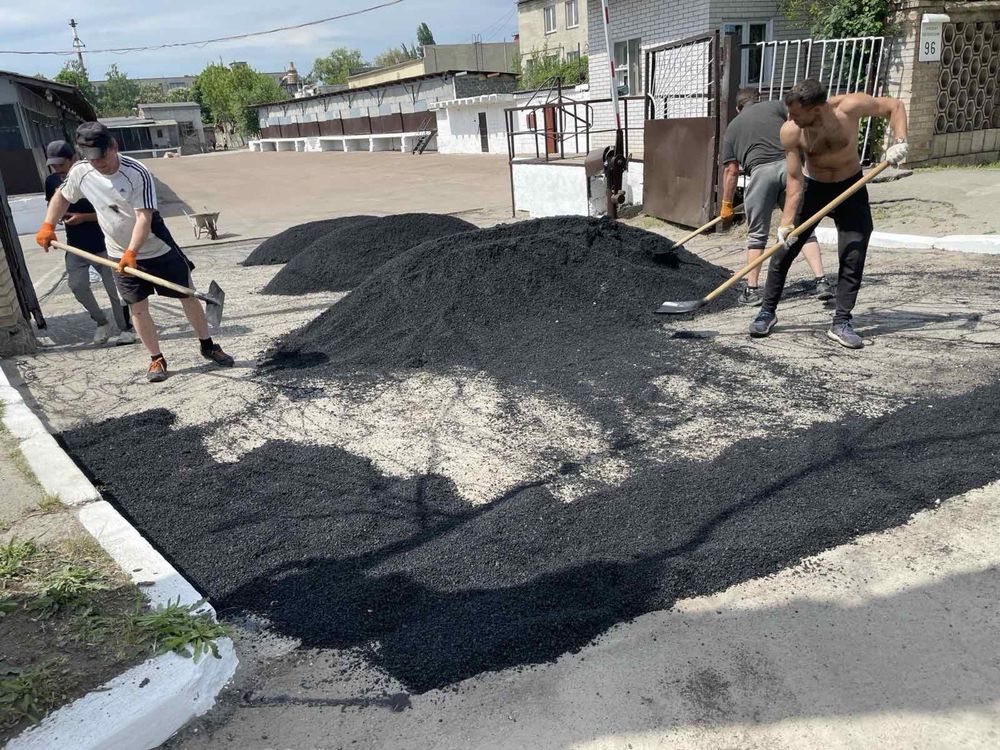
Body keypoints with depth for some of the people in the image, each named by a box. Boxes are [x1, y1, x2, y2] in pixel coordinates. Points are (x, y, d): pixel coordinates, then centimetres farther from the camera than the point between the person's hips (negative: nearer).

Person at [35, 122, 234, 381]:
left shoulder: (137, 173, -22)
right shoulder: (80, 172, -7)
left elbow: (143, 217, -27)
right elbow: (62, 196, 13)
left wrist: (132, 252, -36)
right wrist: (48, 226, 4)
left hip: (158, 250, -4)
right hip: (120, 255, 4)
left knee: (187, 296, 3)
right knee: (137, 307, 2)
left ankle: (208, 346, 19)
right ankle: (156, 359, 14)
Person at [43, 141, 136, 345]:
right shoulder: (52, 181, 0)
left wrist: (84, 217, -24)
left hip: (101, 244, -4)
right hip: (75, 246, 4)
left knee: (113, 288, 2)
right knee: (77, 285, -4)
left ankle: (125, 329, 17)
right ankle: (101, 322, 17)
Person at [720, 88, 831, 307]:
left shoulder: (733, 127, 24)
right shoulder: (777, 106, 24)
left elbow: (730, 170, 19)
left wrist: (726, 204, 24)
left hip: (760, 171, -1)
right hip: (789, 165, 1)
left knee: (757, 235, 10)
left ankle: (751, 290, 10)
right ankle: (821, 281, 0)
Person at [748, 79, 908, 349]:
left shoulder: (850, 106, -25)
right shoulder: (790, 132, -23)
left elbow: (895, 106, -8)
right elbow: (795, 180, -20)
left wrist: (899, 141, -23)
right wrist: (786, 221, -28)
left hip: (851, 187, 0)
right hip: (812, 187, 0)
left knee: (853, 256, -6)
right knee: (783, 251, -4)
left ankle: (841, 323, 3)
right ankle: (768, 312, 12)